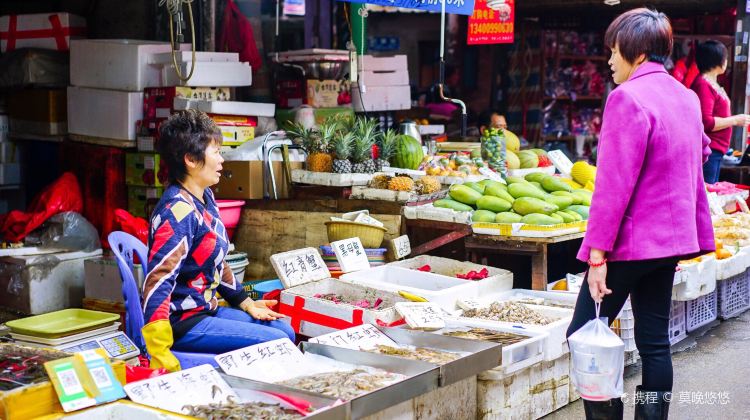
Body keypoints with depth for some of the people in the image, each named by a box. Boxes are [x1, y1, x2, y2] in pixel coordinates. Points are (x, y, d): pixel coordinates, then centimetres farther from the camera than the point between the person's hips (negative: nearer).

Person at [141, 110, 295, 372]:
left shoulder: (205, 198, 6)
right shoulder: (178, 211, -23)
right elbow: (158, 282, -30)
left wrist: (245, 303, 20)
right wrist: (159, 356, -35)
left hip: (207, 310, 10)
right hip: (182, 323, -10)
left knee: (285, 332, 11)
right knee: (277, 344, -13)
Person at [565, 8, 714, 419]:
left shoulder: (628, 98, -16)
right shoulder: (686, 96, 11)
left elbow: (614, 184, -19)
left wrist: (597, 251, -18)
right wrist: (698, 233, 22)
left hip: (630, 241, -8)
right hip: (672, 237, 8)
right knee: (654, 341, 12)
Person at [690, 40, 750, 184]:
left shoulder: (714, 84, 15)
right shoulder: (703, 85, -16)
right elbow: (706, 123, -22)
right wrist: (735, 120, -14)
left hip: (717, 151, 10)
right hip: (708, 151, -10)